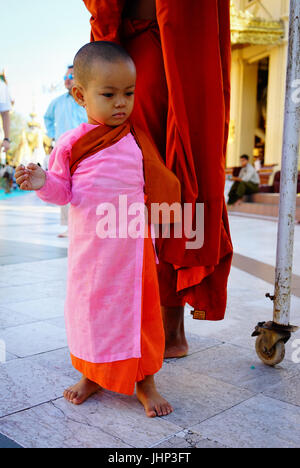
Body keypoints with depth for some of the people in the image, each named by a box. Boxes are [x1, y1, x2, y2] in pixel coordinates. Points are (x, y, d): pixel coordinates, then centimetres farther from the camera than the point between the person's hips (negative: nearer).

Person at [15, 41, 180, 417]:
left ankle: (145, 382, 24)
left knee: (139, 309, 7)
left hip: (132, 245, 1)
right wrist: (43, 183, -19)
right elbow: (63, 191, 0)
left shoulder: (136, 140, 3)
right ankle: (92, 375, 34)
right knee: (89, 308, 12)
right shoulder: (71, 144, -3)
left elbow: (151, 186, 13)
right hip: (89, 247, 0)